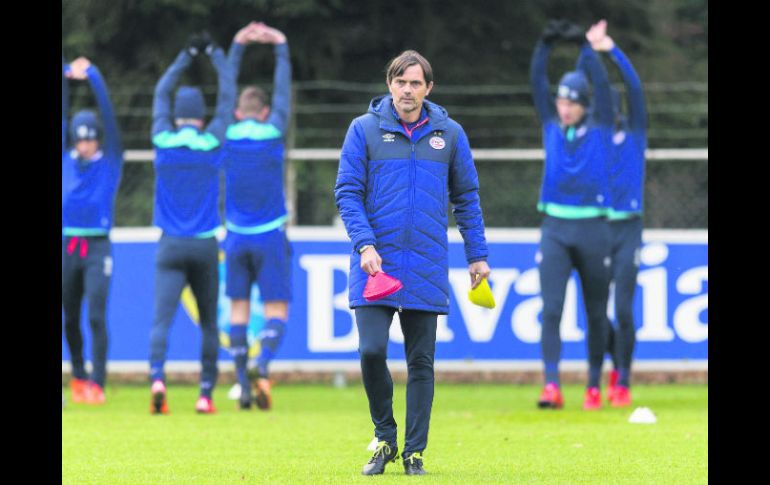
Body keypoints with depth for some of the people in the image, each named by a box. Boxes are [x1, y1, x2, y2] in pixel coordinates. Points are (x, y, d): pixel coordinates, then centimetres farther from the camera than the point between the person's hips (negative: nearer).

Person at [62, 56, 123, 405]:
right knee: (70, 319, 8)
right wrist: (65, 75, -1)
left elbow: (108, 114, -3)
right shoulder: (65, 158, 10)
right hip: (67, 247, 3)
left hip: (97, 248, -3)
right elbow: (61, 115, 6)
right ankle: (78, 377, 22)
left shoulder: (110, 160, 3)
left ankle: (97, 385, -12)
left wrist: (92, 75, -5)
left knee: (96, 317, -11)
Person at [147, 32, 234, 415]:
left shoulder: (164, 142, 0)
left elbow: (161, 93, 17)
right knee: (208, 323, 12)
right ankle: (206, 394, 10)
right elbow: (227, 97, 11)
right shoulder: (211, 143, -3)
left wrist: (187, 56, 28)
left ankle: (157, 377, -34)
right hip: (205, 246, 0)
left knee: (162, 319, -10)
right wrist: (215, 54, 23)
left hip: (170, 247, 0)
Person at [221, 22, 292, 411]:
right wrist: (280, 46, 17)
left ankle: (243, 385, 3)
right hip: (270, 239, -2)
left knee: (239, 309, 9)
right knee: (276, 311, -1)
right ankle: (263, 366, -26)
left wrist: (238, 46, 21)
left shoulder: (228, 135, 0)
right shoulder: (273, 133, -6)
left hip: (237, 239, 2)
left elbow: (227, 89, 13)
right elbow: (283, 91, 6)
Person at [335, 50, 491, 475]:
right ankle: (384, 438, 8)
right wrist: (365, 244, -14)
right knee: (372, 350, -12)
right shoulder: (364, 129, 1)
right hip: (376, 264, -1)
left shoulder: (449, 133, 6)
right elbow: (347, 192, -1)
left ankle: (414, 450, 12)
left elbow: (466, 197, 13)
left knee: (421, 361, 4)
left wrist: (477, 255, 8)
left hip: (427, 270, 1)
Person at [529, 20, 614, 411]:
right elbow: (537, 82, 0)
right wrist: (545, 44, -11)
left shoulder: (600, 129, 3)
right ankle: (552, 386, -17)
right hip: (555, 228, 1)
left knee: (596, 312, 6)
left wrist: (584, 45, -15)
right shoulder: (551, 126, 8)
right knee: (551, 308, -11)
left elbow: (602, 84, -9)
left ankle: (594, 386, 15)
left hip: (593, 230, -1)